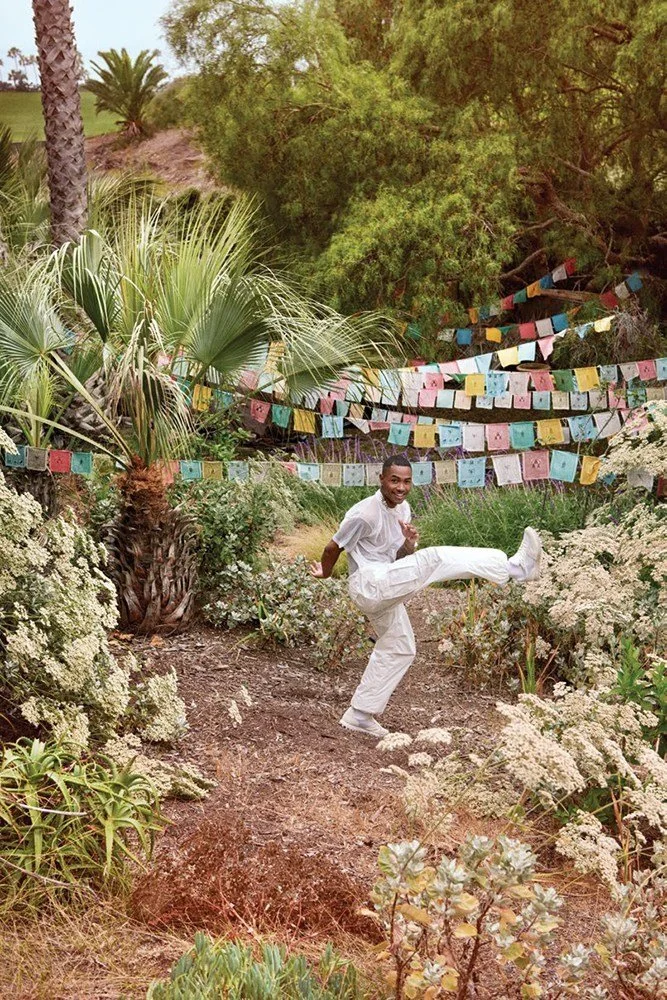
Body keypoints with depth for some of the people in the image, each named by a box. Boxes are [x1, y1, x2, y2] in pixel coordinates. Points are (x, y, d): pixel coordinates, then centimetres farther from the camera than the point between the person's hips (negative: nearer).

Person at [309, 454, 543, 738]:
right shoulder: (366, 513, -16)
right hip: (369, 584, -10)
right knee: (436, 558, -25)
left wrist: (409, 544, -12)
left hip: (385, 591, 10)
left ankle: (359, 715, 25)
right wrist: (324, 574, 13)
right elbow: (333, 548, -6)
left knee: (400, 649, 17)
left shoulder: (403, 509, 10)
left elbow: (399, 559, 11)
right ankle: (515, 567, -31)